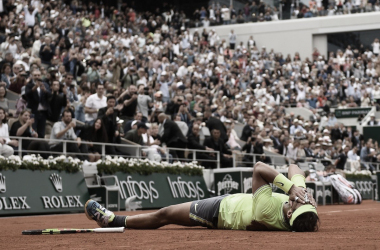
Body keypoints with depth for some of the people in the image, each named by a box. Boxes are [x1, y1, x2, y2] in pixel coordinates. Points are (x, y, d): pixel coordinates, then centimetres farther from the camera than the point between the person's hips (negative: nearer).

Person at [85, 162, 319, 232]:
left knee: (164, 215, 7)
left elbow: (259, 168, -42)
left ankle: (112, 220, 25)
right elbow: (295, 168, -16)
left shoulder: (266, 212, -46)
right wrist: (297, 185, -34)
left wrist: (291, 186, -46)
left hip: (221, 209, -7)